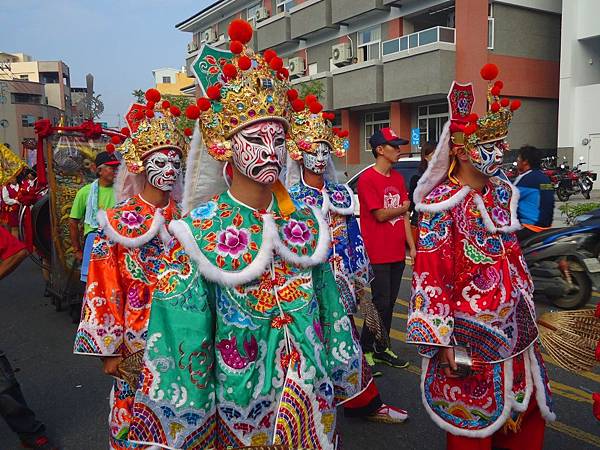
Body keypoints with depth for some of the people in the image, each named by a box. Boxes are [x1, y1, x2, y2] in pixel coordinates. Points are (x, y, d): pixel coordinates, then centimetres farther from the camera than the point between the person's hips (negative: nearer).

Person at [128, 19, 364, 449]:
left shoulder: (306, 220, -2)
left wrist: (340, 372, 9)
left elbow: (329, 307, 5)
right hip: (241, 402, -3)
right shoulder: (199, 230, -14)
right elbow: (180, 331, -12)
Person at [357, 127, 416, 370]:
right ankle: (365, 350, 13)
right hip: (378, 254, -7)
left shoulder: (398, 178, 11)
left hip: (397, 253, 7)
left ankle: (381, 349, 26)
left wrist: (412, 247, 7)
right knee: (381, 304, -3)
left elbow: (404, 216, 11)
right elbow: (381, 215, -16)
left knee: (390, 303, 13)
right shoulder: (367, 179, -11)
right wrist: (404, 207, 1)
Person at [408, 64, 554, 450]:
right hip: (471, 330, -7)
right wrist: (442, 342, -20)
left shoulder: (502, 193, 5)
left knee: (525, 410, 19)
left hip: (515, 324, 7)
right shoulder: (443, 204, -17)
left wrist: (527, 305, 17)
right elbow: (431, 276, -19)